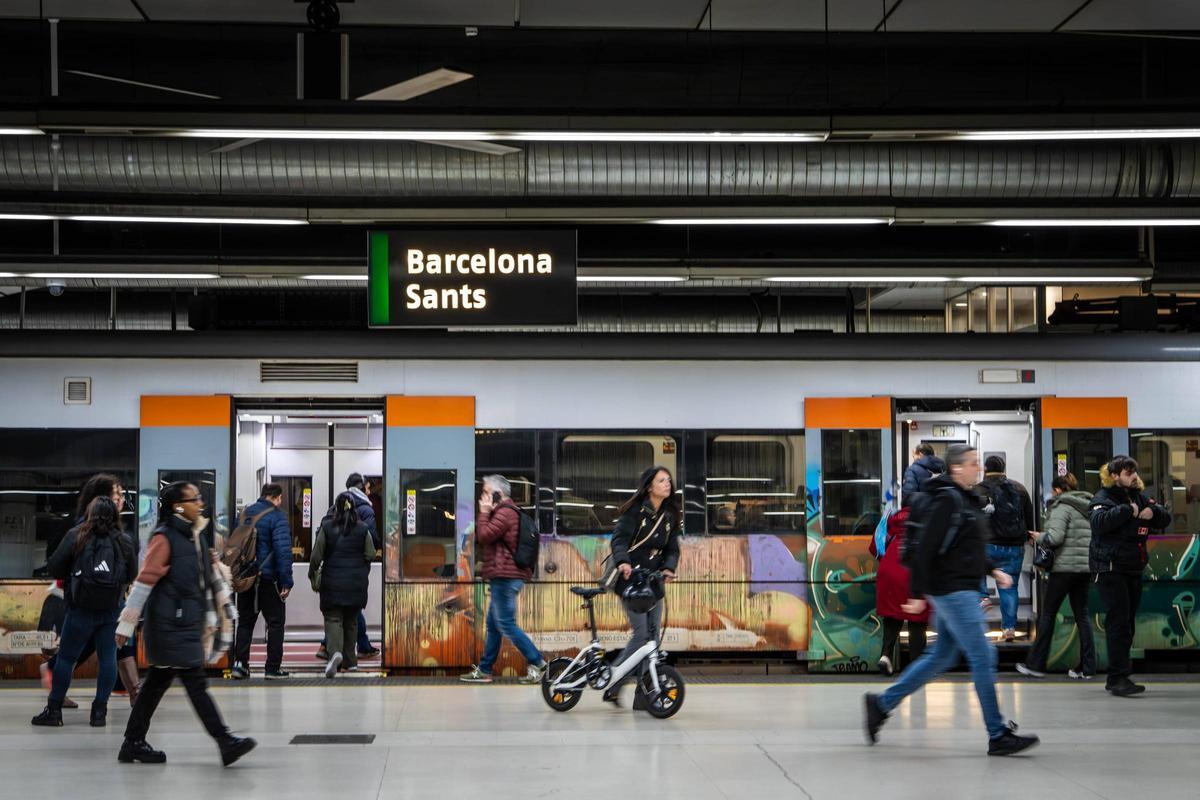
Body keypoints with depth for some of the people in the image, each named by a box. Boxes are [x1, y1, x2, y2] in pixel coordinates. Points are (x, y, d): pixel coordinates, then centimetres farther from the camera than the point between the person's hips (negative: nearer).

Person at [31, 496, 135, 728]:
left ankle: (54, 710, 10)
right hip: (112, 610, 2)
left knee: (66, 657, 7)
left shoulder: (76, 536, -5)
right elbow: (132, 575, 11)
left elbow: (54, 567, -5)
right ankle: (100, 711, 5)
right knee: (108, 658, 6)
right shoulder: (123, 542, 2)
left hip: (81, 608, -2)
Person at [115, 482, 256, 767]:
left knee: (157, 683, 13)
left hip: (189, 623, 9)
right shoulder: (165, 538, -13)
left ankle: (133, 744, 20)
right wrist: (127, 624, -14)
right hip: (170, 625, -9)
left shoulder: (198, 535, 13)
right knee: (196, 683, -8)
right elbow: (144, 582, -14)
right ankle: (226, 743, -10)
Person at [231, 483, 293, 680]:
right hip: (268, 579, -6)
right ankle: (273, 668, 3)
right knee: (275, 622, 4)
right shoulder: (277, 517, -11)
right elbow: (283, 551, -18)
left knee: (245, 621, 13)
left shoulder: (245, 513, 9)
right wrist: (286, 581, -16)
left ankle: (239, 664, 5)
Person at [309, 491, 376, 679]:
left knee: (333, 618, -1)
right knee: (351, 620, 15)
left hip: (332, 581, -2)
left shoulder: (326, 527, -6)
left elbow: (316, 555, -4)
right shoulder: (363, 529, -2)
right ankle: (350, 660, 20)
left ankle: (335, 652, -27)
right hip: (357, 583, 2)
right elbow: (370, 555, 1)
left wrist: (313, 575, 10)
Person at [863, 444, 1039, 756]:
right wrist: (918, 595, -19)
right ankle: (998, 736, -4)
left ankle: (881, 704, 24)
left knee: (942, 656, 16)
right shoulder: (947, 500, -15)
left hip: (961, 590, 10)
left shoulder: (965, 499, 16)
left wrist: (992, 571, 17)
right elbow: (925, 548, -18)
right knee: (982, 657, -8)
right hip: (952, 590, -10)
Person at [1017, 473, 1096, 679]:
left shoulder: (1061, 507, -9)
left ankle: (1035, 664, 7)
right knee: (1082, 615, 9)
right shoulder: (1088, 507, 14)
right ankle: (1086, 667, 5)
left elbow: (1055, 537, -19)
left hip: (1065, 567, -7)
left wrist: (1040, 537, -1)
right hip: (1086, 567, 7)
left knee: (1047, 614, 2)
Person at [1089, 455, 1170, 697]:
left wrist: (1153, 512, -7)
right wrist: (1128, 511, -25)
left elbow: (1165, 519, 14)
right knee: (1118, 623, -13)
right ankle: (1119, 678, -15)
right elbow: (1099, 521, -28)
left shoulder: (1139, 497, 15)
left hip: (1133, 569, 8)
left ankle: (1116, 678, 17)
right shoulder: (1103, 498, -8)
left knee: (1127, 623, 10)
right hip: (1110, 569, -8)